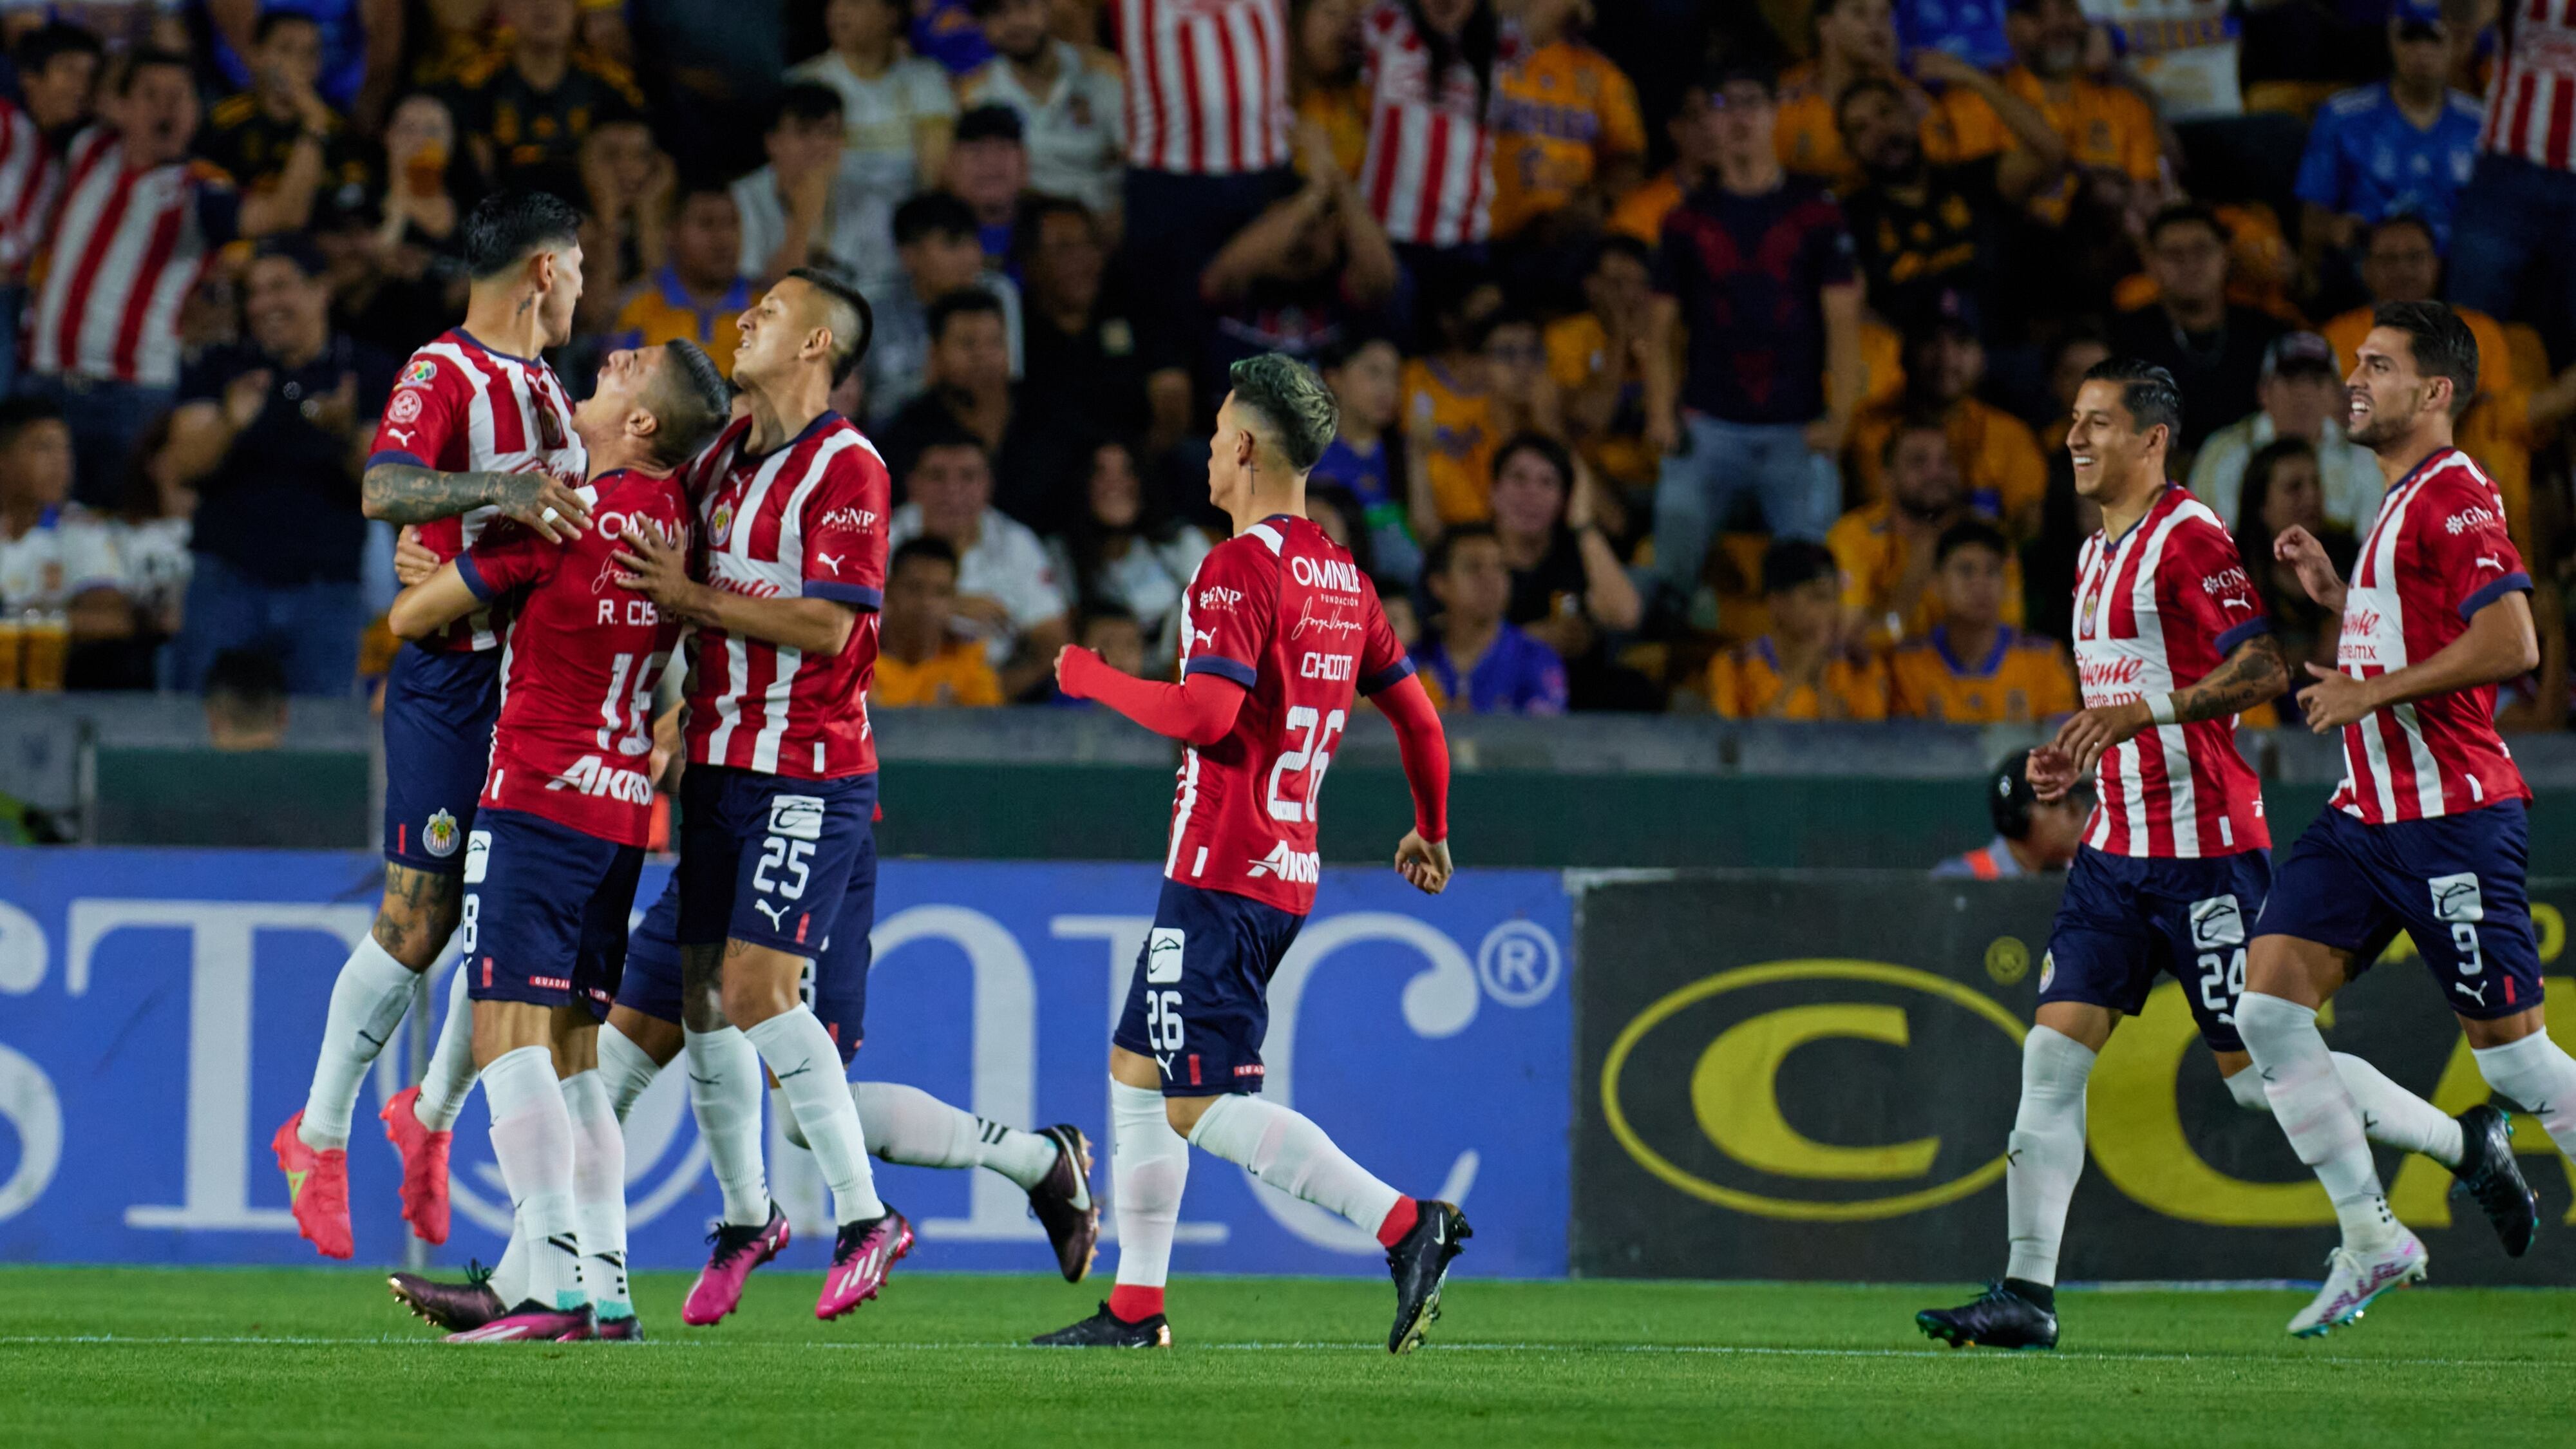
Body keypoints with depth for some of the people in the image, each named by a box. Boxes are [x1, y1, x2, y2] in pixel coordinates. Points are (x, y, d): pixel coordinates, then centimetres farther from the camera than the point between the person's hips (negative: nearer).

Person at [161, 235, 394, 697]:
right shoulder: (219, 369, 10)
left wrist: (347, 434, -22)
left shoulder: (370, 374, 6)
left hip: (327, 594, -1)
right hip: (228, 585, 1)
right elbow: (179, 466, -2)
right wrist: (229, 425, -23)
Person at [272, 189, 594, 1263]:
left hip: (539, 677, 8)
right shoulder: (444, 375, -10)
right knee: (419, 922, -7)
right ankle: (319, 1135, 7)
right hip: (451, 678, -8)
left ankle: (431, 1121, 21)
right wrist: (497, 489, -41)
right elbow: (383, 490, -29)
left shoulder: (544, 387, 17)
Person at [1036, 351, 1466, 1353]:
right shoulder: (1342, 579, 12)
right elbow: (1415, 714, 17)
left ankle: (1404, 1225, -20)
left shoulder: (1241, 568, -14)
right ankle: (1136, 1306, 17)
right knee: (1135, 1068, 17)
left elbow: (1207, 712, -24)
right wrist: (1431, 829, 32)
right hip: (1288, 873, 9)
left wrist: (1094, 679, -8)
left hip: (1224, 875, -9)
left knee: (1201, 1108, -11)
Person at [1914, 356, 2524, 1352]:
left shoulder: (2188, 538, -12)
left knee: (2260, 1069, -4)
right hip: (2119, 847, 9)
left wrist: (2143, 712, -27)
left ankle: (2467, 1145, 16)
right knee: (2054, 1051, -2)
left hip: (2203, 848, -9)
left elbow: (2267, 665, -20)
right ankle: (2027, 1296, -4)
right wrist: (2077, 756, 12)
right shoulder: (2099, 555, 17)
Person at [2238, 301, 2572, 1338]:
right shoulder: (2400, 503, 18)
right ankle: (2372, 1241, 2)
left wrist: (2369, 693, -18)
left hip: (2449, 815, -10)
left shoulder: (2453, 496, -13)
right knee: (2267, 1005, -2)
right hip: (2369, 812, 10)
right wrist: (2333, 592, 15)